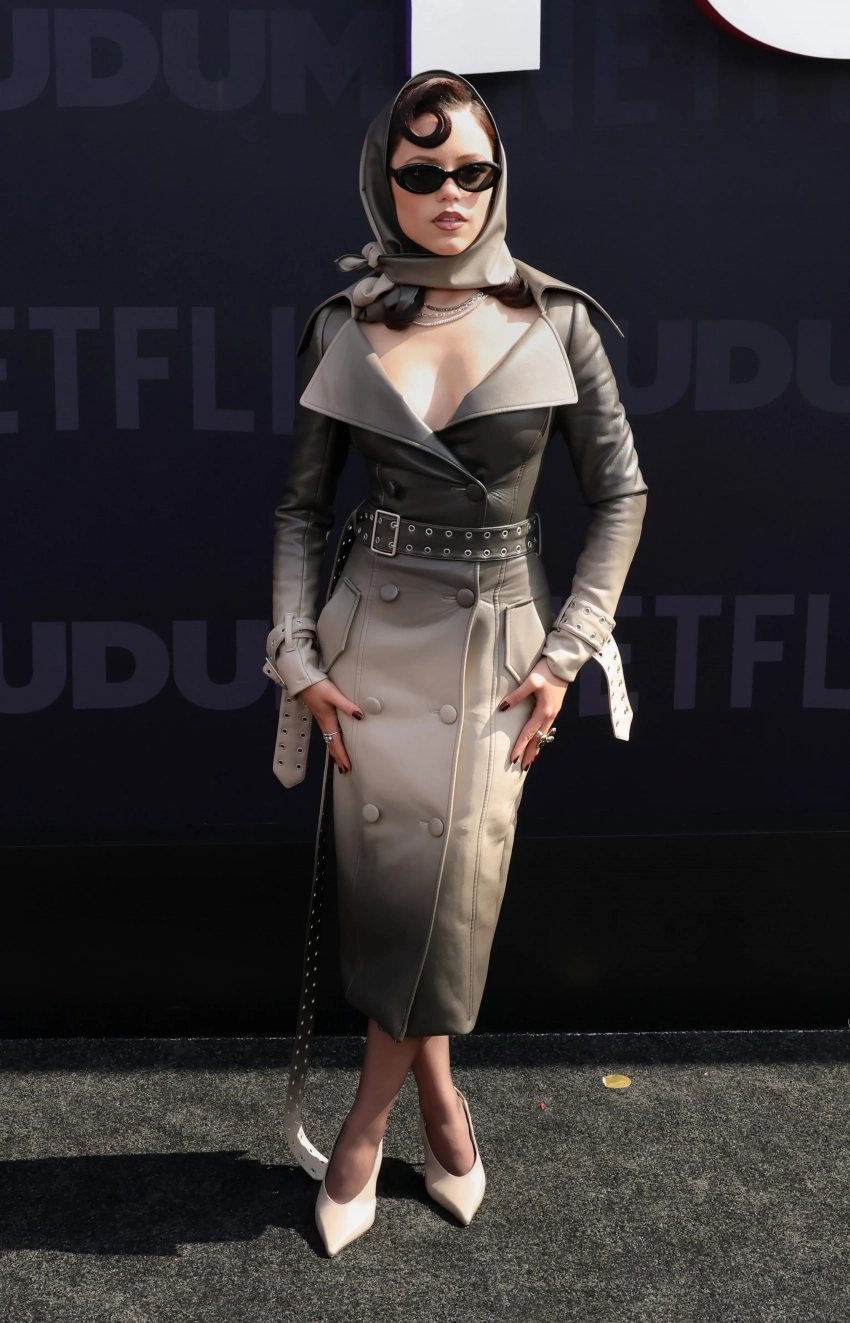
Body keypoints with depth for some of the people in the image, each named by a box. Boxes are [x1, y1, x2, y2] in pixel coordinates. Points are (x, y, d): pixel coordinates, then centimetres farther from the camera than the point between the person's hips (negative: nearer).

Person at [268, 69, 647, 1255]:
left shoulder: (553, 321, -2)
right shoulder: (344, 327, 1)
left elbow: (621, 494, 1)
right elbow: (302, 503, 6)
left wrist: (566, 652, -6)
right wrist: (297, 656, -2)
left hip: (497, 645, -1)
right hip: (375, 638, 1)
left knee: (452, 886, 1)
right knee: (387, 878, 5)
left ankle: (367, 1126, 22)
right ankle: (439, 1099, 28)